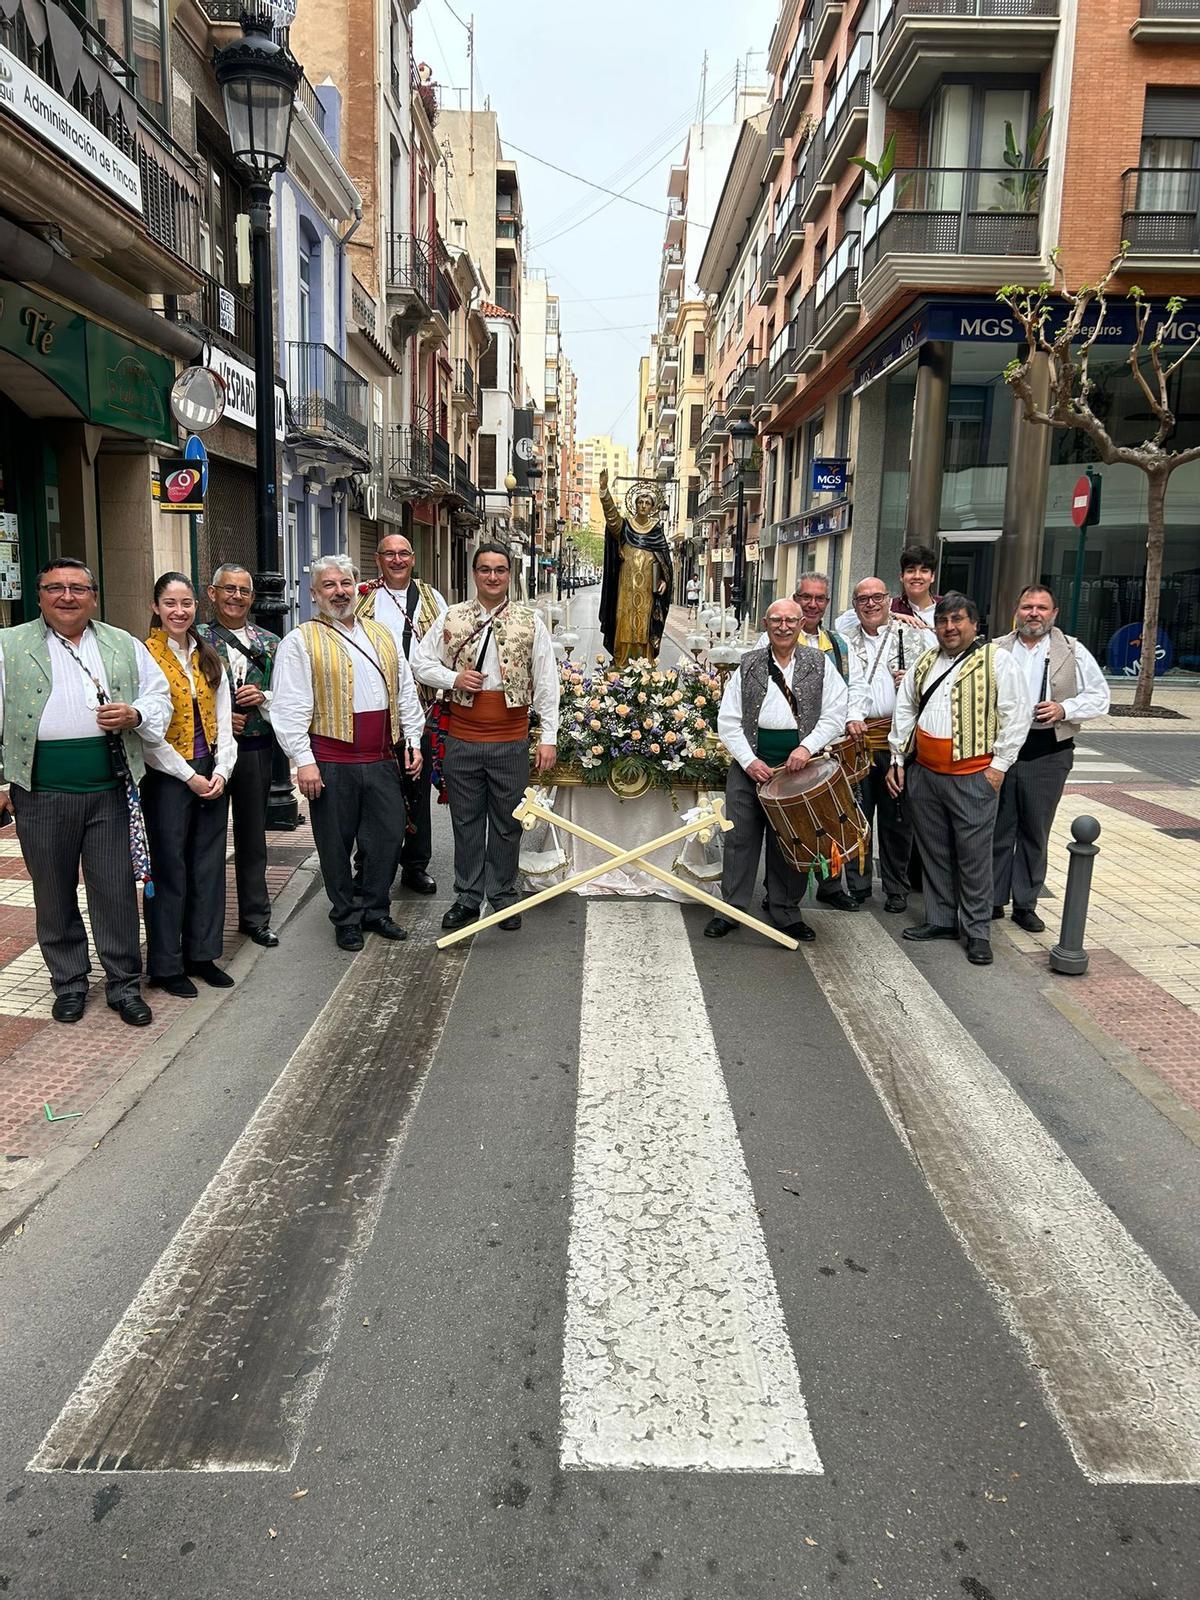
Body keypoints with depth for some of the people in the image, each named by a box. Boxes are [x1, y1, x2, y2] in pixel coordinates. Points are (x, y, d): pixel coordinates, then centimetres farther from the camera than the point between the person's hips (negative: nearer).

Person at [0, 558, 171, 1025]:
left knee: (116, 889, 4)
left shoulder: (125, 645, 10)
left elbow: (159, 695, 12)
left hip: (109, 790, 1)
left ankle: (124, 984, 15)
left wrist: (135, 715, -11)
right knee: (54, 894, 10)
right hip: (41, 794, 0)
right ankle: (69, 982, 25)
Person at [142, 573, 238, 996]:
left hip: (211, 775, 6)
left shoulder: (208, 657, 10)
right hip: (166, 776, -5)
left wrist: (221, 770, -3)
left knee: (209, 866, 10)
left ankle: (202, 954, 23)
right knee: (169, 869, 2)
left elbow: (223, 720, 10)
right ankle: (166, 965, 14)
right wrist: (188, 776, -13)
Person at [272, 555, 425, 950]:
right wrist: (304, 761, -14)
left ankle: (375, 908, 27)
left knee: (388, 836, 9)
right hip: (332, 763, -4)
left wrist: (413, 743, 10)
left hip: (382, 759, 5)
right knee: (336, 844, 6)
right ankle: (346, 918, 21)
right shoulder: (301, 641, -3)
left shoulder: (381, 634, 14)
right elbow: (290, 707, -8)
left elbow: (406, 693, 17)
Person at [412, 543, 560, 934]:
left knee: (507, 824, 9)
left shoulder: (530, 622, 0)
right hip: (462, 740, 1)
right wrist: (453, 679, -10)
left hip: (511, 743, -1)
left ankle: (503, 896, 23)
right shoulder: (452, 618, 4)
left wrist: (548, 736, -5)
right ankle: (467, 898, 22)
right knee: (466, 822, 10)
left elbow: (546, 682, 0)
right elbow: (420, 662, 9)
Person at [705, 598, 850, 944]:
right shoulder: (748, 665, 6)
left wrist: (807, 747, -15)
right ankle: (731, 909, 13)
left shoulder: (820, 664, 5)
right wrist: (749, 761, -8)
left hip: (799, 764, 0)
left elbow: (835, 715, 0)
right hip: (751, 763, 1)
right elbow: (728, 720, 3)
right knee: (741, 837, 3)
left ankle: (786, 912, 19)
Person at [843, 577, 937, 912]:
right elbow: (849, 684, 0)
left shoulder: (918, 636, 8)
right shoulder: (845, 642, 12)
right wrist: (852, 717, -16)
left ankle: (897, 890, 17)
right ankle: (857, 886, 19)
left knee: (897, 818, 5)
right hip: (857, 736, 1)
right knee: (856, 813, 6)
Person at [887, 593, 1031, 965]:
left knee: (974, 856, -1)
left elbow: (1017, 714, -7)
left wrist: (999, 765, -10)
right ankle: (940, 920, 25)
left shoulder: (997, 661, -5)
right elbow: (904, 709, 19)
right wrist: (897, 758, 15)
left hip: (972, 777, -5)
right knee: (934, 851, 13)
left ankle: (977, 931, 10)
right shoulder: (924, 663, 12)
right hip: (925, 773, 5)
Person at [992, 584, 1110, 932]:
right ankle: (992, 900, 18)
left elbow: (1099, 697, 3)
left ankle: (1025, 905, 18)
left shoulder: (1073, 652, 4)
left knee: (1035, 833, 8)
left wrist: (1064, 709, -13)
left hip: (1047, 754, -1)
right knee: (997, 829, 6)